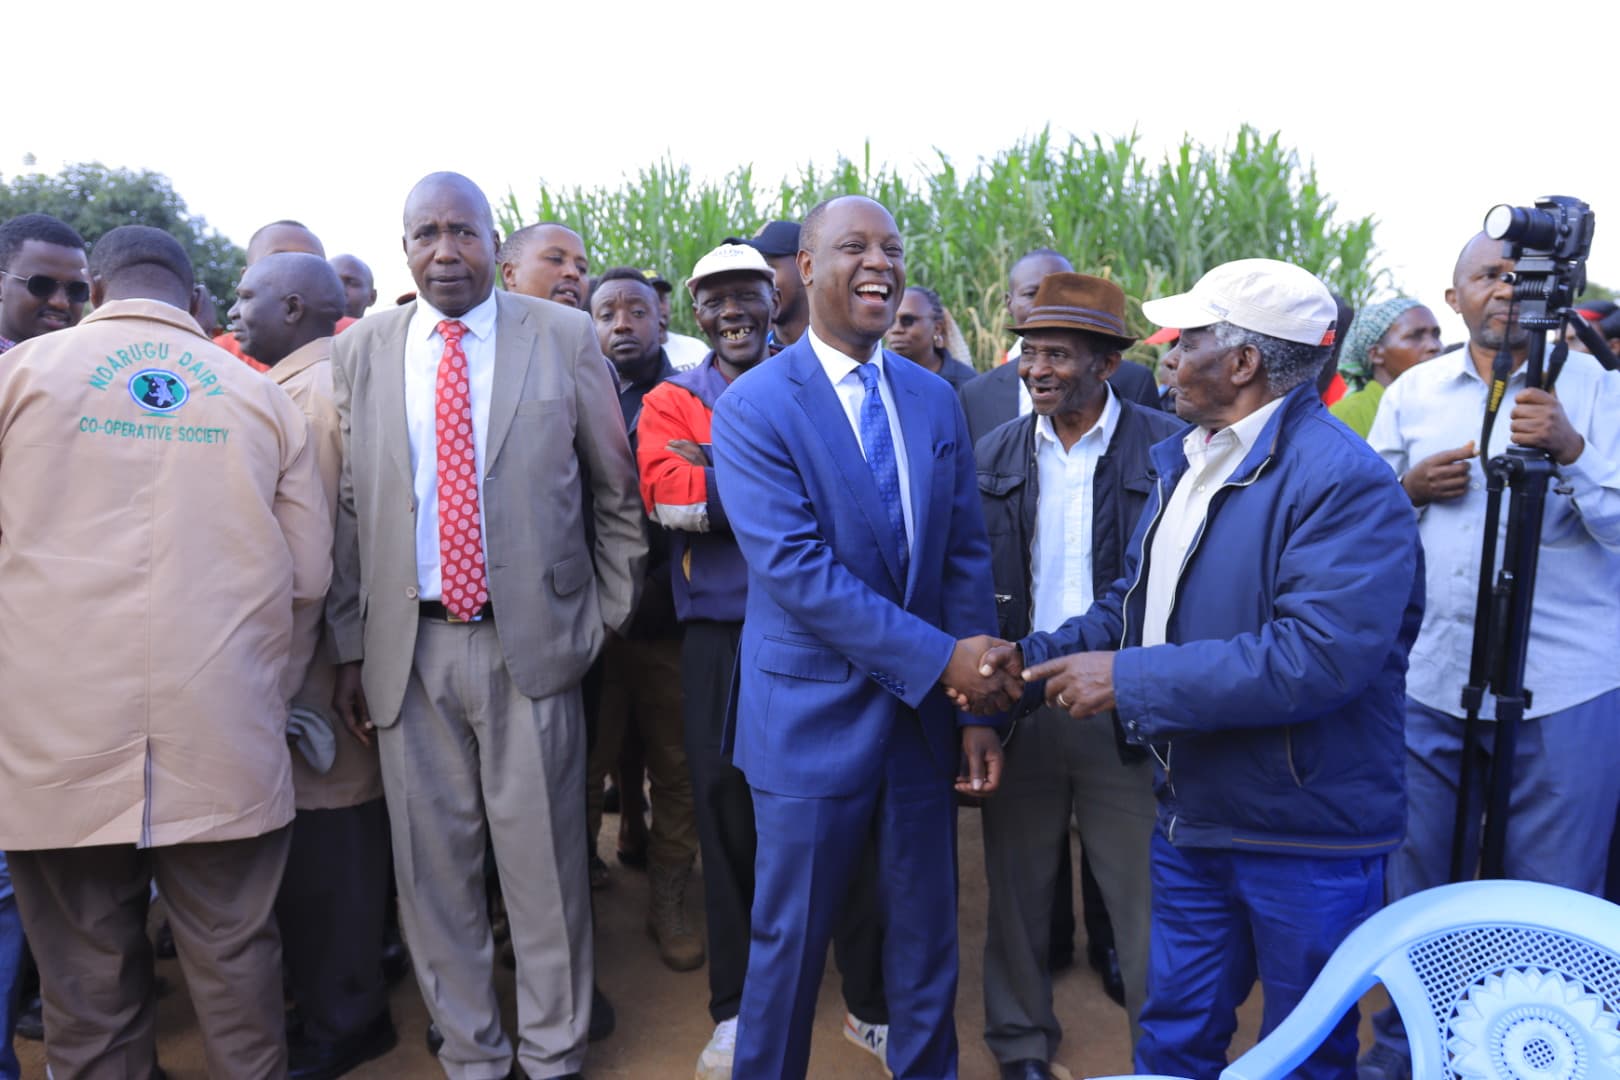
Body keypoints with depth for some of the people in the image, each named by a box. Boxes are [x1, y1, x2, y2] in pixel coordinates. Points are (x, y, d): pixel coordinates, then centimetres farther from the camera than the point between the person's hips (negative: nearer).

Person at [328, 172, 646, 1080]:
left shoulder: (566, 339, 0)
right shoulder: (360, 353, 7)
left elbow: (618, 492, 6)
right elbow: (347, 509, 8)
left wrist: (610, 614, 4)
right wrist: (351, 648, 6)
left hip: (531, 638, -2)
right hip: (409, 646, 3)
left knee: (544, 859, 5)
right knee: (434, 862, 11)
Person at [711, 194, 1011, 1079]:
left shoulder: (935, 399, 6)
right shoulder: (754, 406, -11)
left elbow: (966, 556, 5)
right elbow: (794, 569, -19)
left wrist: (978, 705, 0)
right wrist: (941, 658, -19)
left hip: (925, 710, 5)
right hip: (814, 718, -4)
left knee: (925, 934, 18)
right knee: (792, 938, 12)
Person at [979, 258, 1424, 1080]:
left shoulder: (1345, 482, -21)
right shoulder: (1183, 462, 8)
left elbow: (1318, 655, -32)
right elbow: (1138, 602, 12)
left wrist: (1131, 679, -27)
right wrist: (1033, 657, -3)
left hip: (1304, 835, -7)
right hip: (1191, 818, 7)